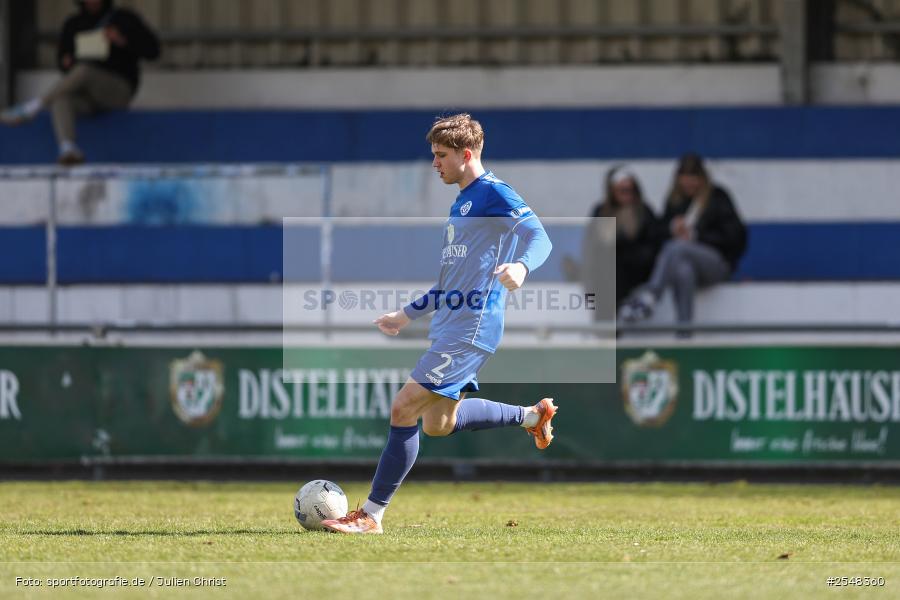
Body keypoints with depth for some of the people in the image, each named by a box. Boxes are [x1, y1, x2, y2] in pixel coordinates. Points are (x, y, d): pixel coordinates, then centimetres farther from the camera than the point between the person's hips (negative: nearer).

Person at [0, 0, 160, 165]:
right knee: (60, 97, -33)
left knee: (84, 70, -35)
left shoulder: (124, 19, 6)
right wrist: (65, 63, -2)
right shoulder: (73, 25, 16)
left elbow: (152, 50, 0)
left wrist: (124, 41, -17)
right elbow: (63, 56, 23)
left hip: (118, 90, -4)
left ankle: (31, 109, -38)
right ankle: (68, 148, -57)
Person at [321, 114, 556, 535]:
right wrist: (407, 314, 31)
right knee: (438, 424, 18)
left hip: (471, 327, -10)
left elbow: (539, 237, -22)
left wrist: (521, 266, -44)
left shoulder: (494, 194, -8)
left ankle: (371, 515, -9)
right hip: (451, 326, 10)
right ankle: (531, 415, 30)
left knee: (405, 409, -13)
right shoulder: (462, 203, 21)